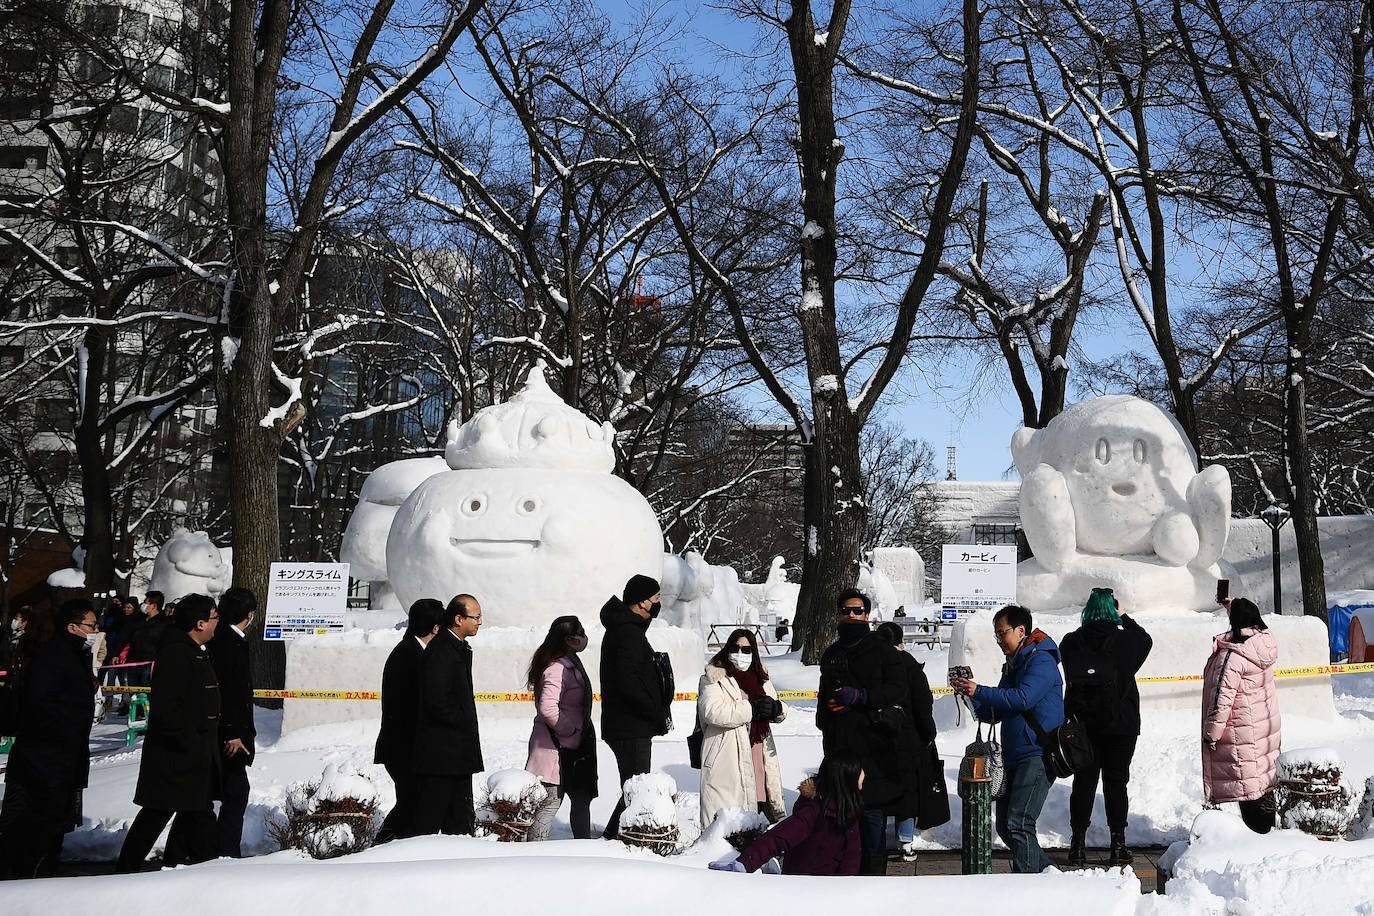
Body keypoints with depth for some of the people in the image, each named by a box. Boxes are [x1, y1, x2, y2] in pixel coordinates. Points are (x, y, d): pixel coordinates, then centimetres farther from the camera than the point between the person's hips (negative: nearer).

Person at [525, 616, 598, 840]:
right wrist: (570, 729, -19)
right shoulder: (558, 668, -21)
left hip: (573, 747, 10)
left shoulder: (570, 662, 11)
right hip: (555, 748, -10)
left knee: (582, 796, 18)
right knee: (551, 801, -6)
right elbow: (547, 708, -32)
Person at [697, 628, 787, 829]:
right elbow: (713, 711, -19)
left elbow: (779, 713, 22)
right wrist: (752, 709, -18)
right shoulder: (714, 678, -2)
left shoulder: (761, 679, 19)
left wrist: (776, 708, -3)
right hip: (726, 758, -6)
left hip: (759, 755, 6)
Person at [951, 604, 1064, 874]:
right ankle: (1046, 871, 22)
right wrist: (970, 694, 3)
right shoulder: (1012, 666, 21)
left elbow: (1023, 698, -23)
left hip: (1038, 754, -10)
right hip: (1014, 757, 10)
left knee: (1019, 824, -16)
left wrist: (980, 691, -21)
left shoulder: (1041, 660, -7)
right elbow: (993, 714, 20)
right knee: (1005, 826, 10)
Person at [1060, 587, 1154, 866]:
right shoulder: (1124, 640, -7)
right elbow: (1146, 640, 15)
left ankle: (1078, 844, 9)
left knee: (1083, 782, 7)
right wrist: (1124, 617, 17)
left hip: (1083, 725, 2)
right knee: (1116, 782, 6)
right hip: (1121, 725, -1)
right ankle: (1118, 845, 9)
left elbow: (1069, 681, 3)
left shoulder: (1071, 642, -3)